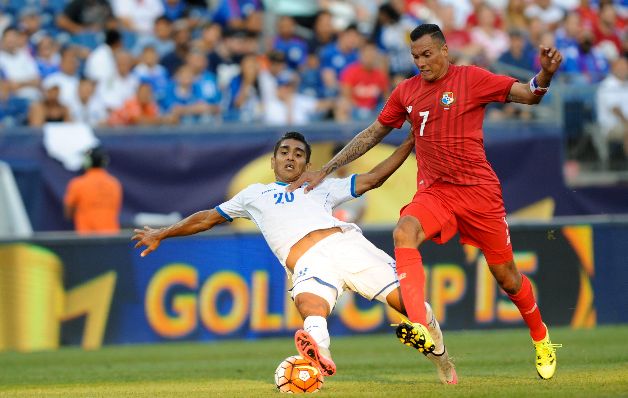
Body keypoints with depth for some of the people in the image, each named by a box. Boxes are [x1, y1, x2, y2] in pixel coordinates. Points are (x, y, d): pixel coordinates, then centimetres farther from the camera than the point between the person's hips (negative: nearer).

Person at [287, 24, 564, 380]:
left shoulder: (472, 79, -3)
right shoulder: (406, 91, 9)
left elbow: (528, 95, -7)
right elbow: (373, 134, 20)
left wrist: (545, 76, -30)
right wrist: (326, 170, 19)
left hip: (478, 189, -3)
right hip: (434, 191, 3)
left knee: (507, 277, 5)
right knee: (404, 232, -31)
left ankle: (541, 339, 34)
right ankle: (420, 330, -43)